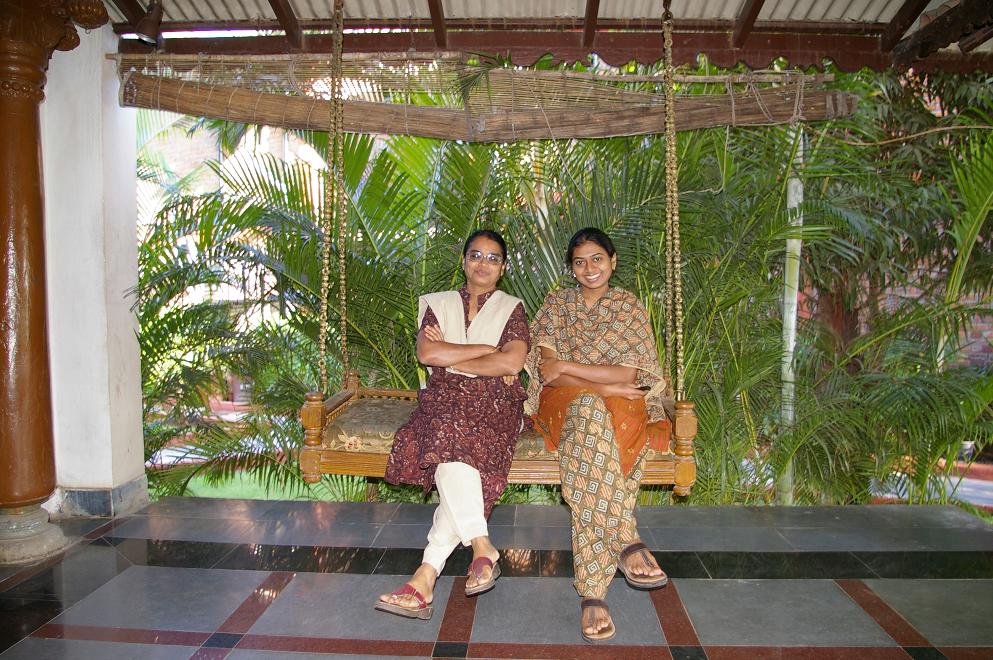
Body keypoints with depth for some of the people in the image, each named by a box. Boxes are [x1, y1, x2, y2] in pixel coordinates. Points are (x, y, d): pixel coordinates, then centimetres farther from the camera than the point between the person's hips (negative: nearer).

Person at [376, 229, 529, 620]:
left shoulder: (512, 309, 14)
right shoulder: (438, 303, 18)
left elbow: (513, 362, -5)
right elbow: (426, 353, -2)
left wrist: (451, 357, -2)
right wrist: (488, 349, -4)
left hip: (495, 403, -1)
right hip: (445, 399, 2)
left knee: (452, 440, -33)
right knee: (455, 443, -35)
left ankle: (426, 576, -33)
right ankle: (482, 548, -30)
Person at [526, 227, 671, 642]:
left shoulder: (631, 307, 11)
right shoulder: (556, 304, 13)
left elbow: (631, 375, -2)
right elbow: (545, 369, -1)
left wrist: (568, 366, -7)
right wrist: (607, 386, -13)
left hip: (622, 406, 0)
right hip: (563, 405, 0)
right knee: (590, 411, -38)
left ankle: (593, 592, -38)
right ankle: (627, 542, -39)